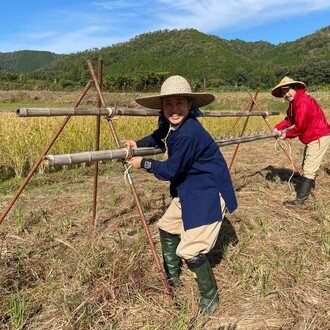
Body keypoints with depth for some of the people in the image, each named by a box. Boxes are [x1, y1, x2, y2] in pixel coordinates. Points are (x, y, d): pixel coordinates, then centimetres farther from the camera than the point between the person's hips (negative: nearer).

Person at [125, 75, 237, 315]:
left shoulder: (189, 133, -29)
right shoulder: (170, 125, -1)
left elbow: (171, 171, -21)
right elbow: (158, 137, 22)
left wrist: (143, 164, -7)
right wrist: (138, 144, 5)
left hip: (208, 194, -10)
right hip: (188, 191, 10)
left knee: (190, 252, -10)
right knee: (167, 227, 23)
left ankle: (210, 297, 19)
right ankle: (173, 278, 43)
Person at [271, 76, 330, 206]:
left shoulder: (303, 101, -24)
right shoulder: (294, 102, 9)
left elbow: (301, 126, -25)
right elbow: (289, 119, 9)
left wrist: (287, 135, -12)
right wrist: (277, 128, -5)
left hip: (319, 137, -11)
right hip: (312, 137, 11)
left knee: (308, 170, -9)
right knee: (307, 166, 25)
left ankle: (300, 199, -5)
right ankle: (309, 186, 45)